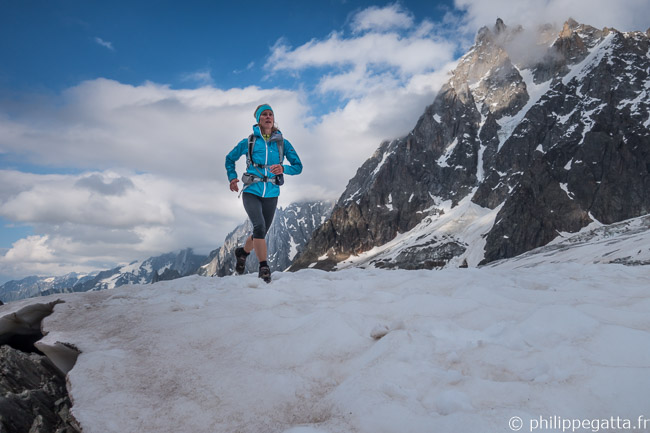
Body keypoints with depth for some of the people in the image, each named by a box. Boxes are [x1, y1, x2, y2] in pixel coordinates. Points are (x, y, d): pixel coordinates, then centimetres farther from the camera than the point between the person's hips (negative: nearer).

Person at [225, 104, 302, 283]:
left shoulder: (283, 143, 4)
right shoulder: (249, 142, 2)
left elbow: (298, 166, 3)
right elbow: (230, 159, 17)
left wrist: (283, 169, -17)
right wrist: (232, 178, 1)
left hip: (271, 194, 2)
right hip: (251, 192, -2)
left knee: (261, 233, 11)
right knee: (259, 226, -24)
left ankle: (242, 252, 42)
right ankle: (264, 267, -15)